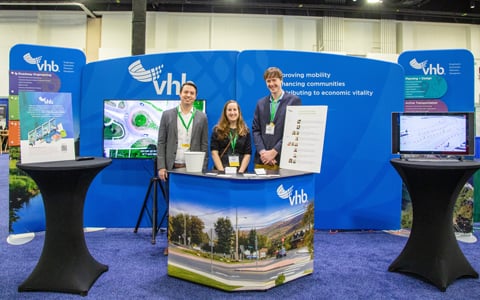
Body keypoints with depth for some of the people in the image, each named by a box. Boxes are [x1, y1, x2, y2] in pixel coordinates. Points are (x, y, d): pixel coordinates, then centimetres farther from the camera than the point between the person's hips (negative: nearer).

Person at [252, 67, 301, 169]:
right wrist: (262, 151, -7)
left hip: (283, 160, -3)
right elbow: (255, 130, 9)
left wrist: (274, 151, -12)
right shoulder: (261, 103, 14)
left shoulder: (294, 100, 0)